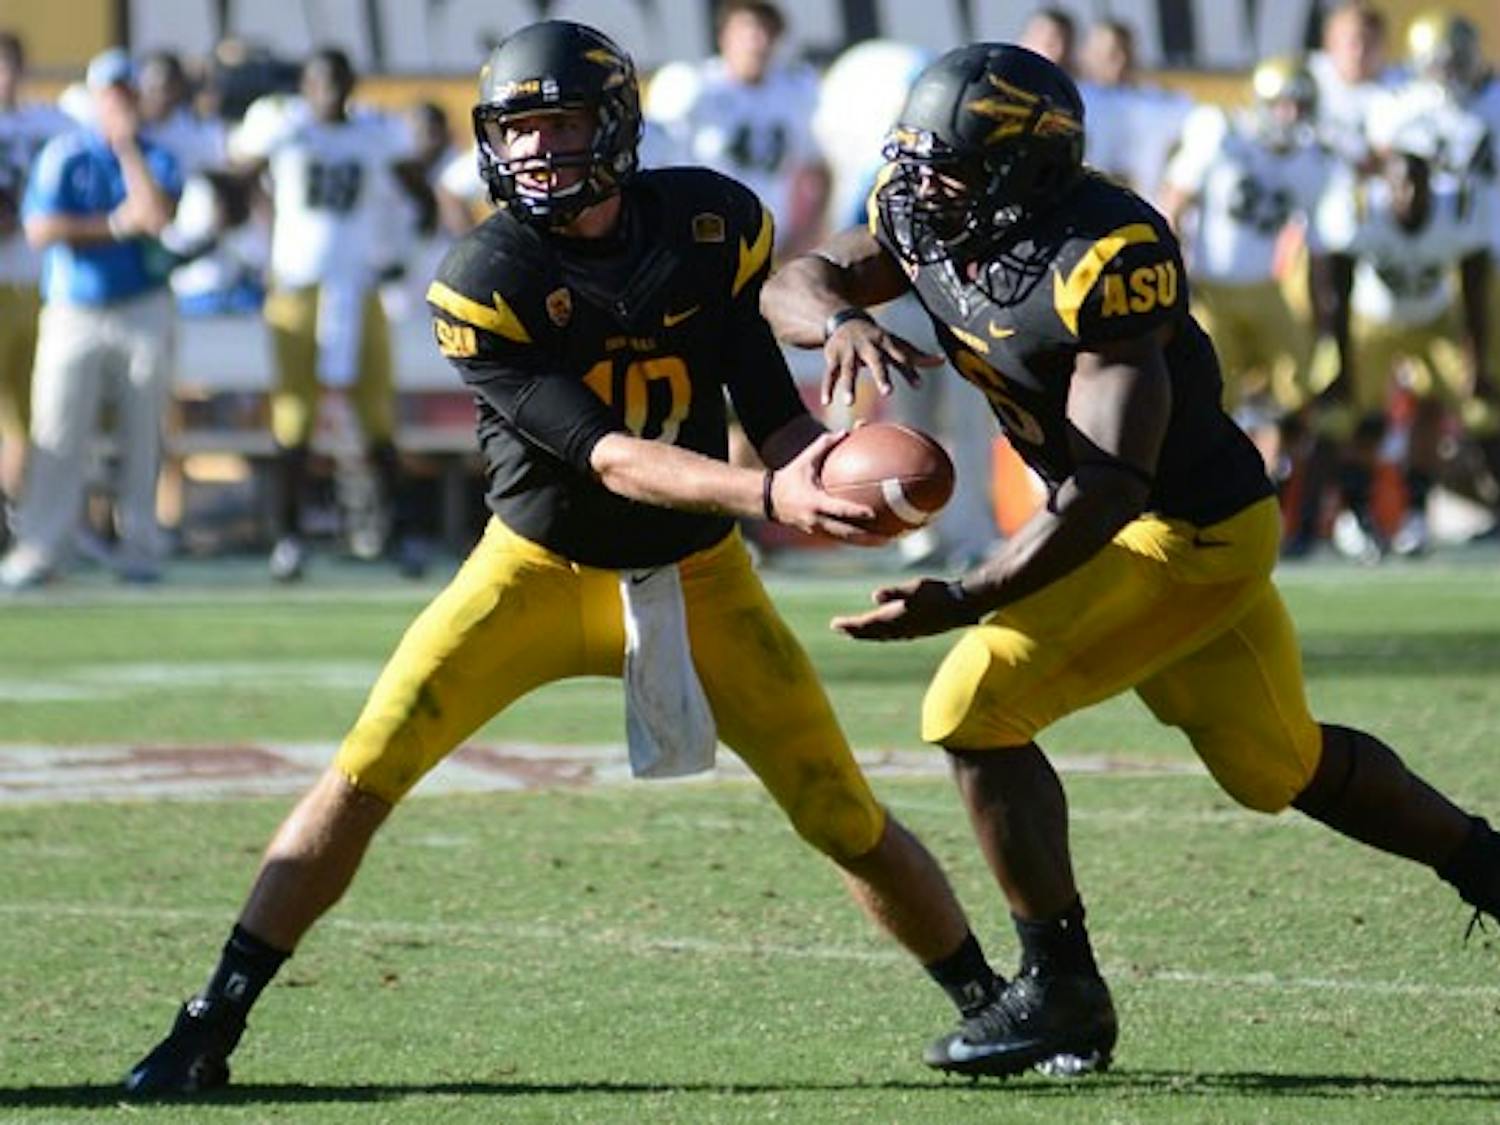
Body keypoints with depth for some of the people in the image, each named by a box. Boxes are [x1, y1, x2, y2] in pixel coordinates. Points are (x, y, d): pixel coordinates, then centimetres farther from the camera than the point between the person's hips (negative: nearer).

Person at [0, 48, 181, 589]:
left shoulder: (156, 160, 6)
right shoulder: (63, 155, 3)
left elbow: (157, 215, -14)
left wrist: (128, 148, -11)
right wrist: (115, 225, -11)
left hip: (143, 314, 1)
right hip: (73, 315, -1)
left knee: (143, 436, 1)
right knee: (57, 434, -6)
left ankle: (139, 546, 7)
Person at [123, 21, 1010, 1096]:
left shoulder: (712, 223, -10)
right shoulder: (484, 282, -21)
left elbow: (770, 407, -4)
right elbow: (607, 456, -28)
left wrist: (833, 459, -28)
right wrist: (769, 497, -42)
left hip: (697, 580, 2)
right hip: (540, 569, -2)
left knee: (848, 821, 1)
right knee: (365, 775, -14)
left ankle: (994, 1006, 21)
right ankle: (210, 1028, -5)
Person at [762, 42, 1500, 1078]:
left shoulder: (1104, 260, -31)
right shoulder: (931, 226, -6)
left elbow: (1111, 487, -34)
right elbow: (794, 285, -3)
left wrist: (963, 601, -40)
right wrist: (841, 323, -28)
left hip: (1193, 534, -9)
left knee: (974, 710, -15)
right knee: (1278, 766, 22)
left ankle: (1061, 988, -4)